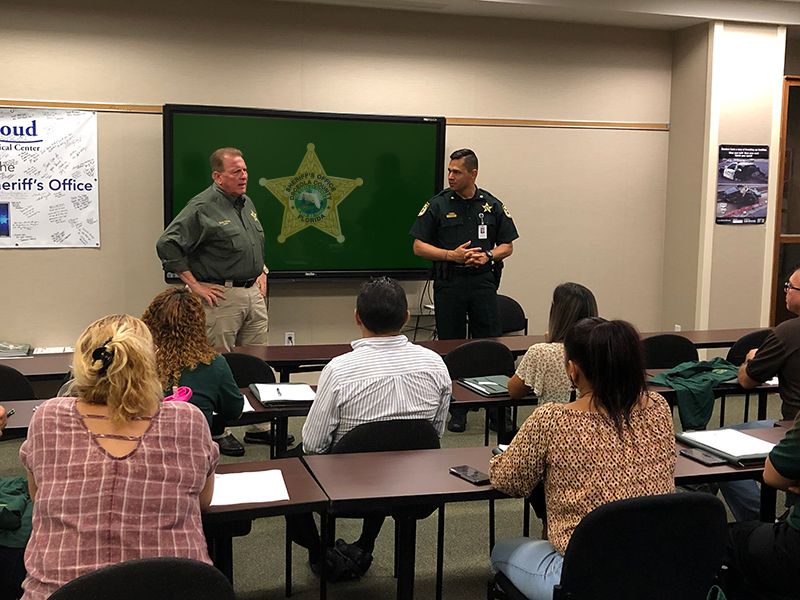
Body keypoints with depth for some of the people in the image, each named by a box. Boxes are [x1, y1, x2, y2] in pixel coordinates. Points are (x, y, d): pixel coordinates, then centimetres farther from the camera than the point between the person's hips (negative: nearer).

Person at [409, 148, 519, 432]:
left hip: (483, 282, 1)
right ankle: (457, 410, 14)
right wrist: (452, 255, -13)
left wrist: (488, 256, -9)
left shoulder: (493, 206, 7)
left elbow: (507, 246, 12)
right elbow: (419, 246, 0)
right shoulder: (437, 204, 2)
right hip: (448, 283, 0)